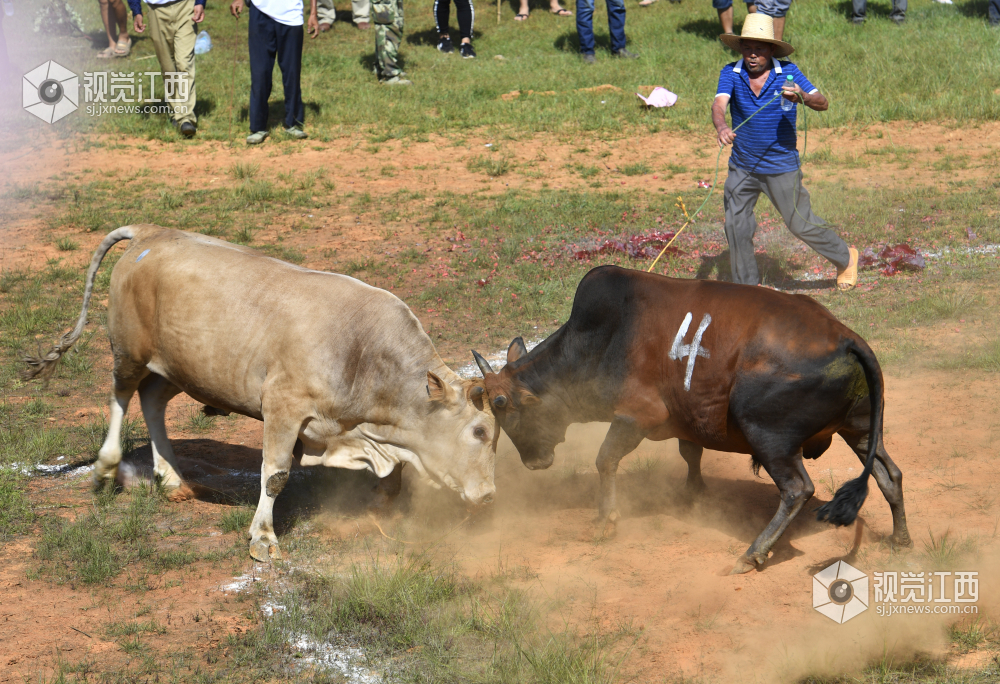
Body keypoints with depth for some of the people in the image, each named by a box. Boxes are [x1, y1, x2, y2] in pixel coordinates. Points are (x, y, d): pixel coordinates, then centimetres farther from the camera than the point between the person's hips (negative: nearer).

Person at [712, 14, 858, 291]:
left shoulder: (788, 73, -10)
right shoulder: (731, 73, -7)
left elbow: (823, 103, -16)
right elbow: (719, 103, -23)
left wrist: (802, 97, -39)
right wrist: (721, 127, -46)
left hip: (781, 167, -3)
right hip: (742, 167, 3)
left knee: (801, 224, 5)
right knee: (736, 226, 5)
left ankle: (845, 258, 29)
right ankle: (746, 285, 23)